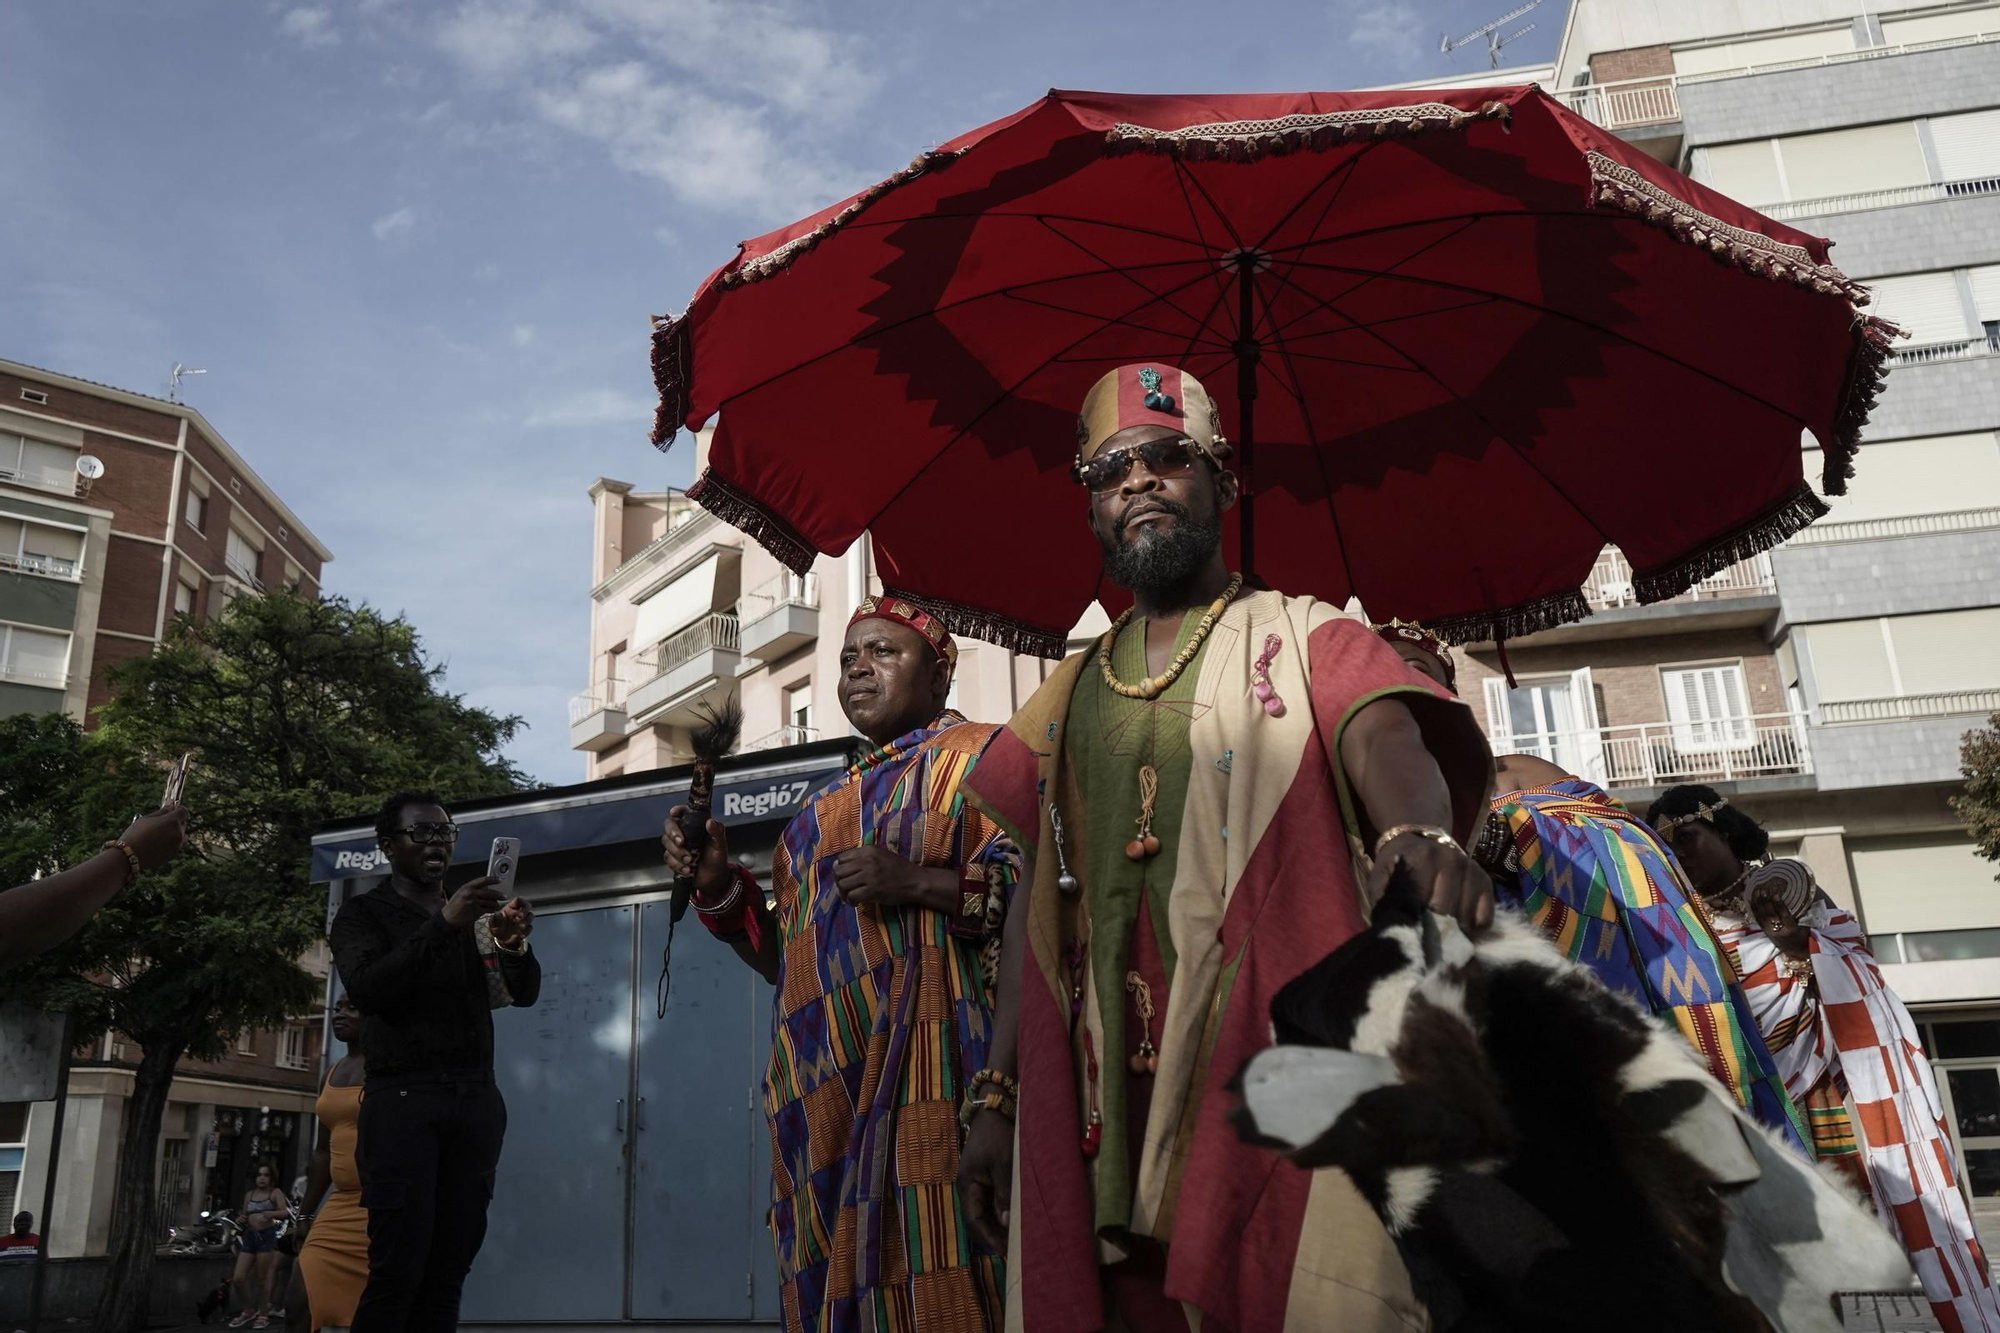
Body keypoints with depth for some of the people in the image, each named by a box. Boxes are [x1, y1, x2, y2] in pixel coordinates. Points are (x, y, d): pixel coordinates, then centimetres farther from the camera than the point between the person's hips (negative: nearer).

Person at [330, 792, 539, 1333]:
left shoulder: (476, 913, 18)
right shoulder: (364, 913, 7)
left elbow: (525, 993, 9)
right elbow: (366, 989, -12)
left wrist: (514, 943, -13)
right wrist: (442, 925, -24)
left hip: (477, 1101, 4)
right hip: (402, 1100, -3)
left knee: (449, 1269, 0)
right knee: (397, 1269, -10)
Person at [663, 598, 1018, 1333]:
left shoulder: (980, 756, 6)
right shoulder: (831, 807, 26)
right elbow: (791, 960, 23)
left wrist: (920, 882, -20)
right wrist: (719, 885, 9)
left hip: (922, 1059, -6)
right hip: (827, 1080, 7)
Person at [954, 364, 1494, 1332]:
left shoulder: (1303, 640, 7)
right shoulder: (1070, 698, 17)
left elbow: (1385, 740, -15)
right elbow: (1036, 902, 16)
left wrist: (1419, 835, -38)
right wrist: (997, 1096, 9)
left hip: (1282, 1077, -3)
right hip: (1100, 1101, 4)